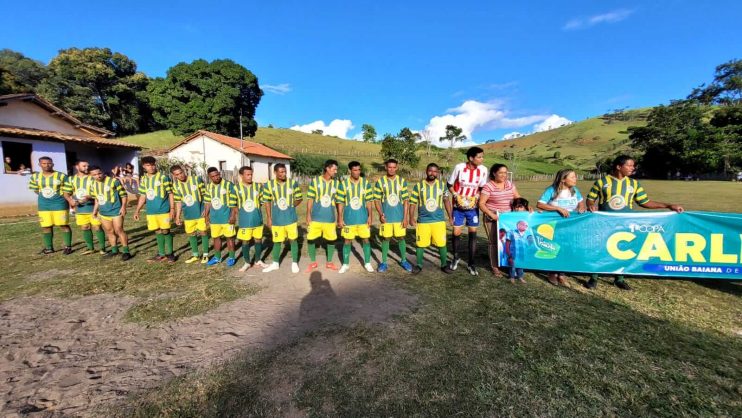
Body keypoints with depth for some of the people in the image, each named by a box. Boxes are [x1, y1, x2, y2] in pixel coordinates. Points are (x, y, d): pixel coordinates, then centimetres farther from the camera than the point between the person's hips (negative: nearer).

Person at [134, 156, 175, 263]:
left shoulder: (163, 177, -5)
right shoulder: (143, 179, 10)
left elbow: (170, 193, -5)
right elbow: (142, 196, 16)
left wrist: (172, 208, -11)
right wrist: (137, 210, 12)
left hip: (163, 210, -5)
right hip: (151, 212, 5)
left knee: (166, 231, 0)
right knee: (158, 232, 11)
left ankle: (170, 254, 11)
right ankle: (161, 254, 20)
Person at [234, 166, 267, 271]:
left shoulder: (258, 186, -1)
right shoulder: (236, 188, -5)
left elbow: (263, 201, 7)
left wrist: (255, 208, 1)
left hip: (257, 219, 2)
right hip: (244, 221, -2)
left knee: (258, 240, 11)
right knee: (245, 242, 7)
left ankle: (258, 260, 29)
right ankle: (247, 262, 24)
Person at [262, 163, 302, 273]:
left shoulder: (293, 183, -5)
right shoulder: (269, 185, -4)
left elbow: (299, 198, 6)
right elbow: (267, 202, 3)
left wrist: (290, 207, -2)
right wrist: (268, 218, 2)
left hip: (291, 218, 0)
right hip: (276, 219, 1)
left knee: (293, 240, 7)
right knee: (277, 241, 12)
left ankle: (294, 263, 22)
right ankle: (275, 263, 30)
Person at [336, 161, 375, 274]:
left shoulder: (366, 183, -1)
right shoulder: (343, 184, -5)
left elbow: (369, 201, 2)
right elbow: (340, 202, -3)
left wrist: (370, 216, -3)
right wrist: (340, 218, -5)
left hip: (363, 218, 1)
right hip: (348, 219, -1)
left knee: (366, 239, 7)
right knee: (347, 241, 8)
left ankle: (367, 263, 22)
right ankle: (345, 264, 21)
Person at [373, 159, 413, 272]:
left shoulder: (402, 181, 0)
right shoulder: (380, 181, -3)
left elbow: (406, 200, 1)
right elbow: (377, 200, 0)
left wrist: (405, 217, -4)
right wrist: (380, 214, -13)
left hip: (399, 216, 1)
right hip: (386, 217, -1)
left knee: (401, 238, 10)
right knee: (385, 238, 7)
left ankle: (403, 260, 26)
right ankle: (384, 262, 18)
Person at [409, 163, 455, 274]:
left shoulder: (442, 185, 2)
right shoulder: (418, 186, -3)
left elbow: (446, 200, 10)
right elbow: (413, 203, 0)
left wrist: (450, 216, 9)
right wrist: (411, 218, -5)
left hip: (439, 220, 1)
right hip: (422, 220, -1)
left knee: (442, 243, 5)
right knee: (420, 244, 6)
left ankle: (444, 265, 23)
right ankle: (419, 265, 23)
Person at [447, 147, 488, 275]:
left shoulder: (483, 170, -8)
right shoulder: (459, 167, -15)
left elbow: (482, 188, 6)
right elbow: (450, 185, -4)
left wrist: (477, 197, -11)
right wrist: (456, 196, -16)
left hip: (473, 207, 2)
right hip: (458, 207, -2)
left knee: (473, 233, 3)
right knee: (456, 233, 1)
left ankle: (471, 264, 16)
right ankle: (455, 257, 28)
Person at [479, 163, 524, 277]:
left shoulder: (510, 184, 7)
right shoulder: (488, 186, -11)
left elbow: (518, 198, 14)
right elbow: (481, 203, -13)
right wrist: (491, 215, -22)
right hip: (493, 218, -5)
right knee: (493, 242, 0)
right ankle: (494, 267, 10)